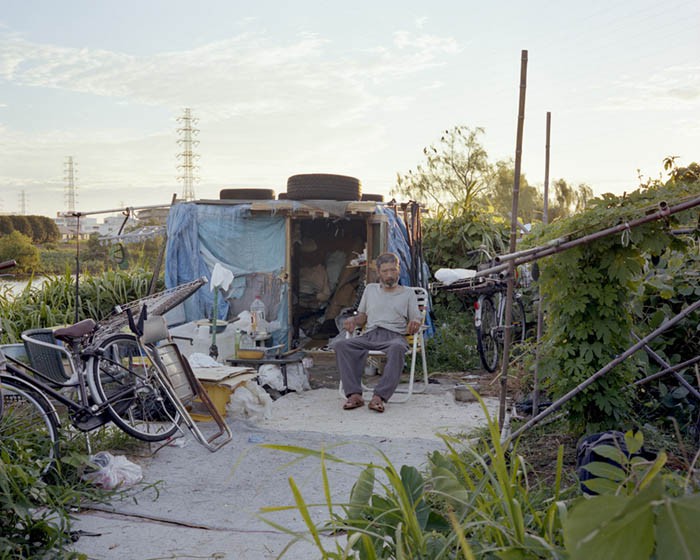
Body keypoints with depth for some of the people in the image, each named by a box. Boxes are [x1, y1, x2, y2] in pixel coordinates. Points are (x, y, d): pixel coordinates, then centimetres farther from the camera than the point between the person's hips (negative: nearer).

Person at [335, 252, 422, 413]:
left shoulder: (407, 293, 20)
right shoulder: (370, 289, 27)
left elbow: (416, 320, 14)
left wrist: (415, 324, -11)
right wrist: (352, 320, 3)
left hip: (394, 336, -3)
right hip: (369, 335, 3)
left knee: (397, 348, -41)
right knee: (341, 345, -28)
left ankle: (379, 397, -46)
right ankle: (354, 394, -36)